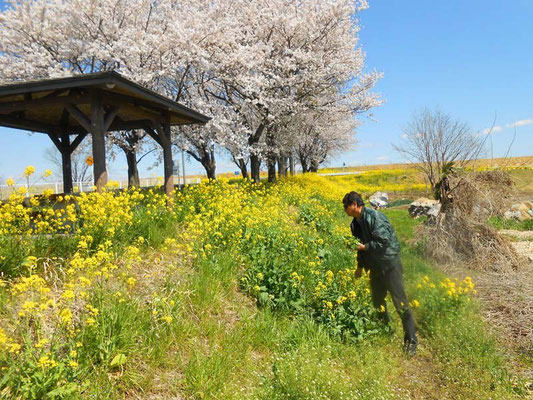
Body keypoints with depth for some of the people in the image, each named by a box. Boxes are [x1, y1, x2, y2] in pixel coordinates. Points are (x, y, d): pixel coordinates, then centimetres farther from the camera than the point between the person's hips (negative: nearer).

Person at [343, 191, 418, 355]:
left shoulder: (374, 217, -20)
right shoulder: (355, 224, 7)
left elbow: (384, 241, -25)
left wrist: (365, 247, -16)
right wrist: (360, 266, 17)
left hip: (390, 264, -8)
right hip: (375, 266, 9)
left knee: (400, 303, -5)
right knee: (377, 301, 17)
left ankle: (411, 342, 4)